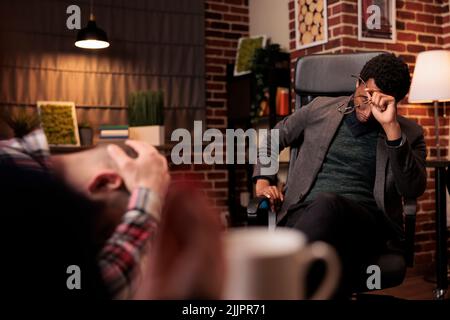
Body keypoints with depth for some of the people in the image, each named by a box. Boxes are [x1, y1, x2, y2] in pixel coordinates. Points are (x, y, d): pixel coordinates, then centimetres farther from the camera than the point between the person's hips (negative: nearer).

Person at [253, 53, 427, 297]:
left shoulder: (408, 132, 13)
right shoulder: (321, 108, 18)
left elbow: (413, 190, -4)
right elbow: (272, 139, 30)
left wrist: (392, 127, -12)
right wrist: (263, 180, 12)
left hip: (365, 219, -1)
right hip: (305, 212, 2)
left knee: (327, 204, -40)